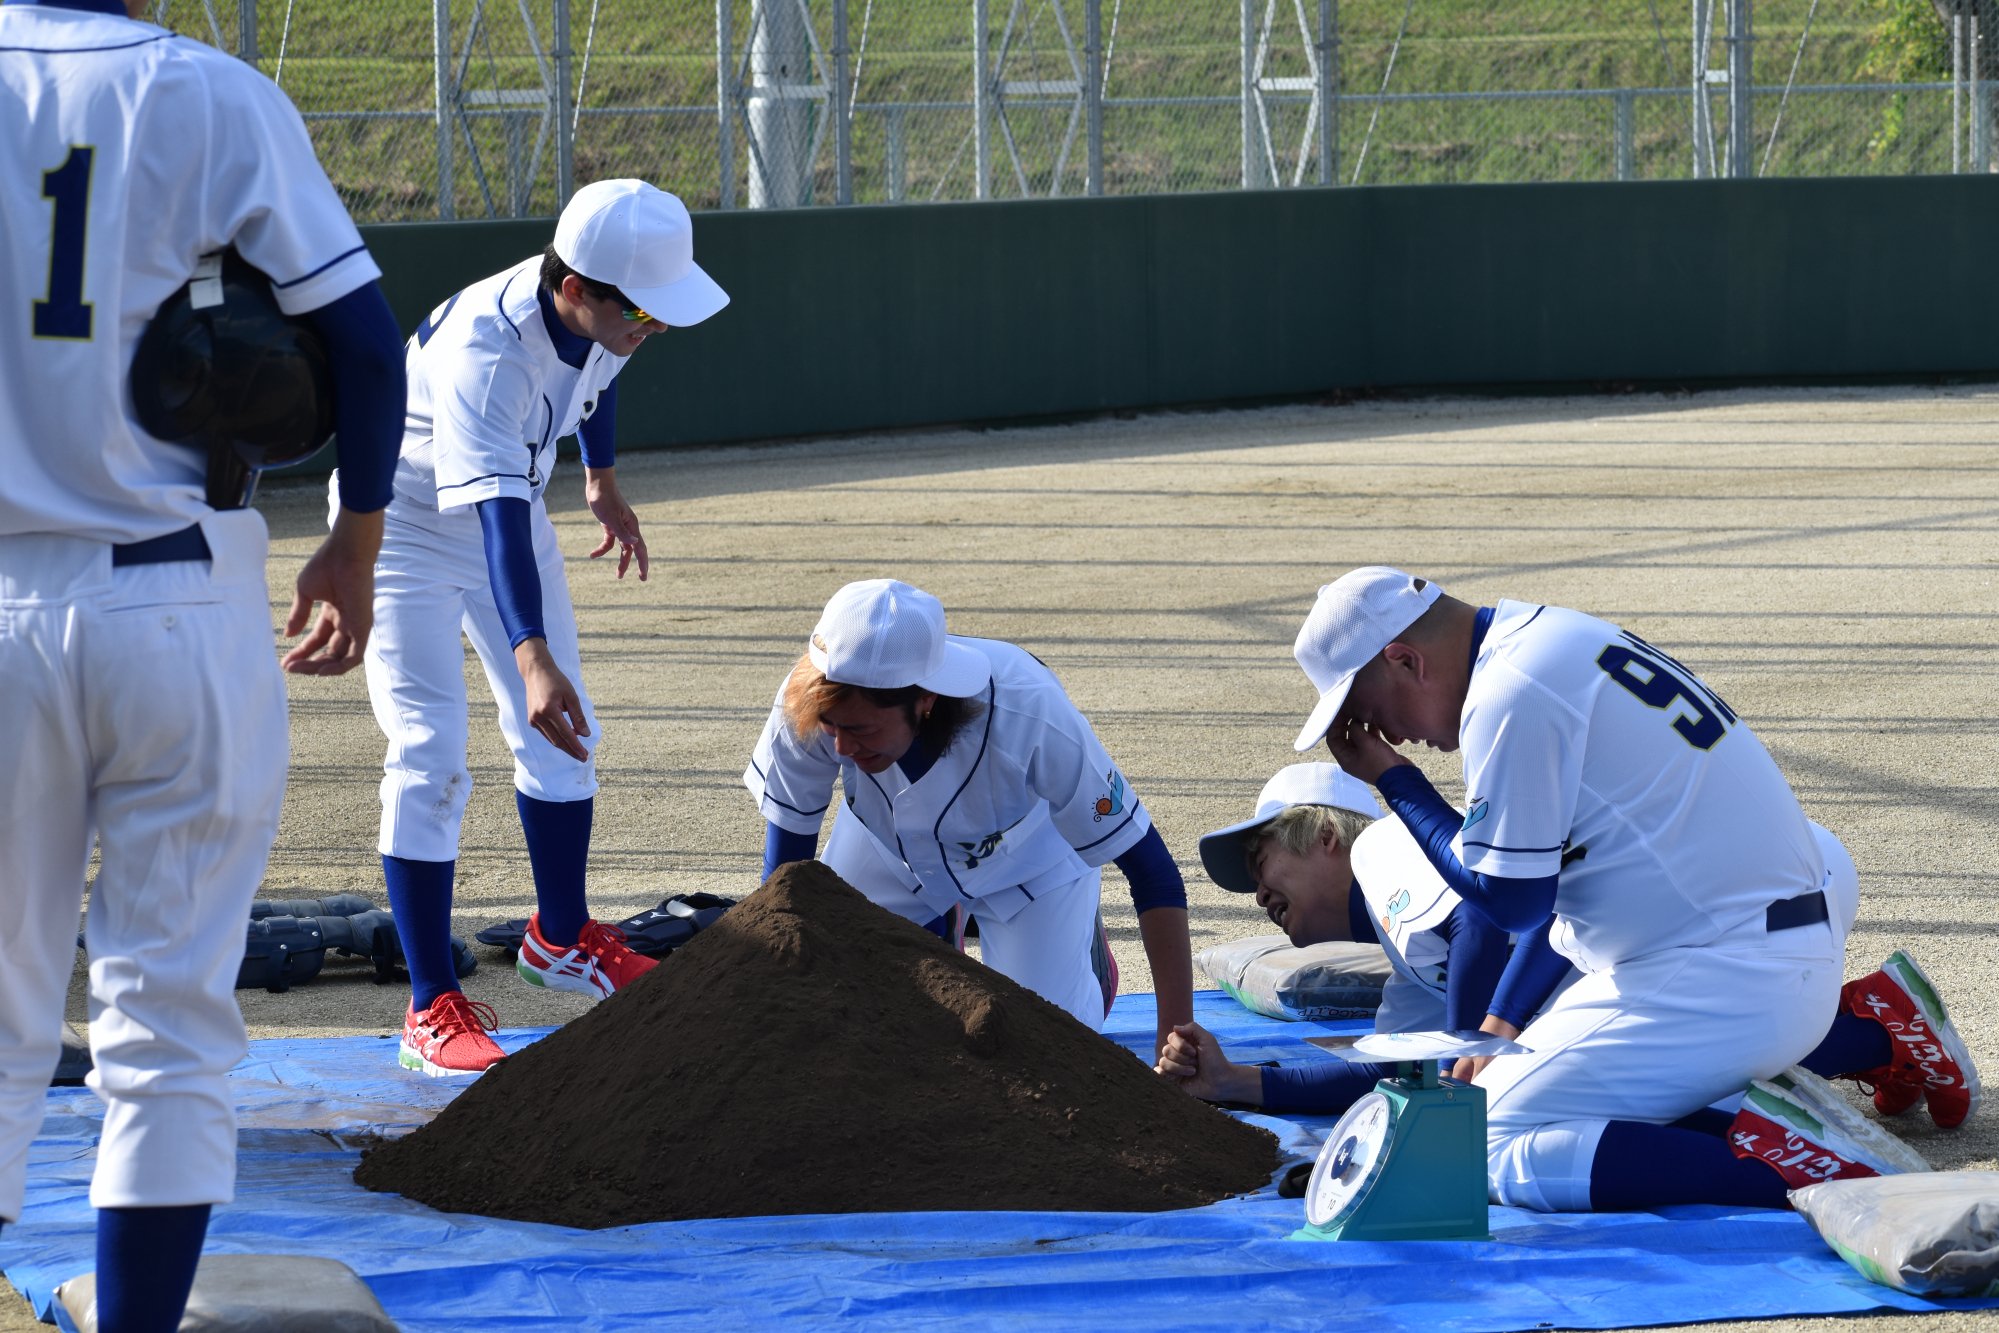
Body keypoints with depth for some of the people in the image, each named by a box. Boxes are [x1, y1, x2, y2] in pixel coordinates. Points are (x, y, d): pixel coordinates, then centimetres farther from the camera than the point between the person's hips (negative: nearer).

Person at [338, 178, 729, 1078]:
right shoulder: (485, 349, -41)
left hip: (506, 506, 8)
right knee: (430, 752, -15)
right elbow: (496, 513, -51)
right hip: (405, 521, -7)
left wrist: (603, 481, 23)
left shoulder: (596, 317, -18)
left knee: (562, 732, 14)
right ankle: (432, 1007, -12)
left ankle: (561, 937, 35)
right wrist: (532, 656, -61)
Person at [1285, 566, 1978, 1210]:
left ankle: (1781, 1159, -23)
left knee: (1495, 1146, -14)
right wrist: (1504, 1020, 18)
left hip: (1728, 983, -10)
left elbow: (1511, 900, -10)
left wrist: (1394, 782, -1)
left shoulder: (1508, 695, -15)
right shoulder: (1560, 635, 17)